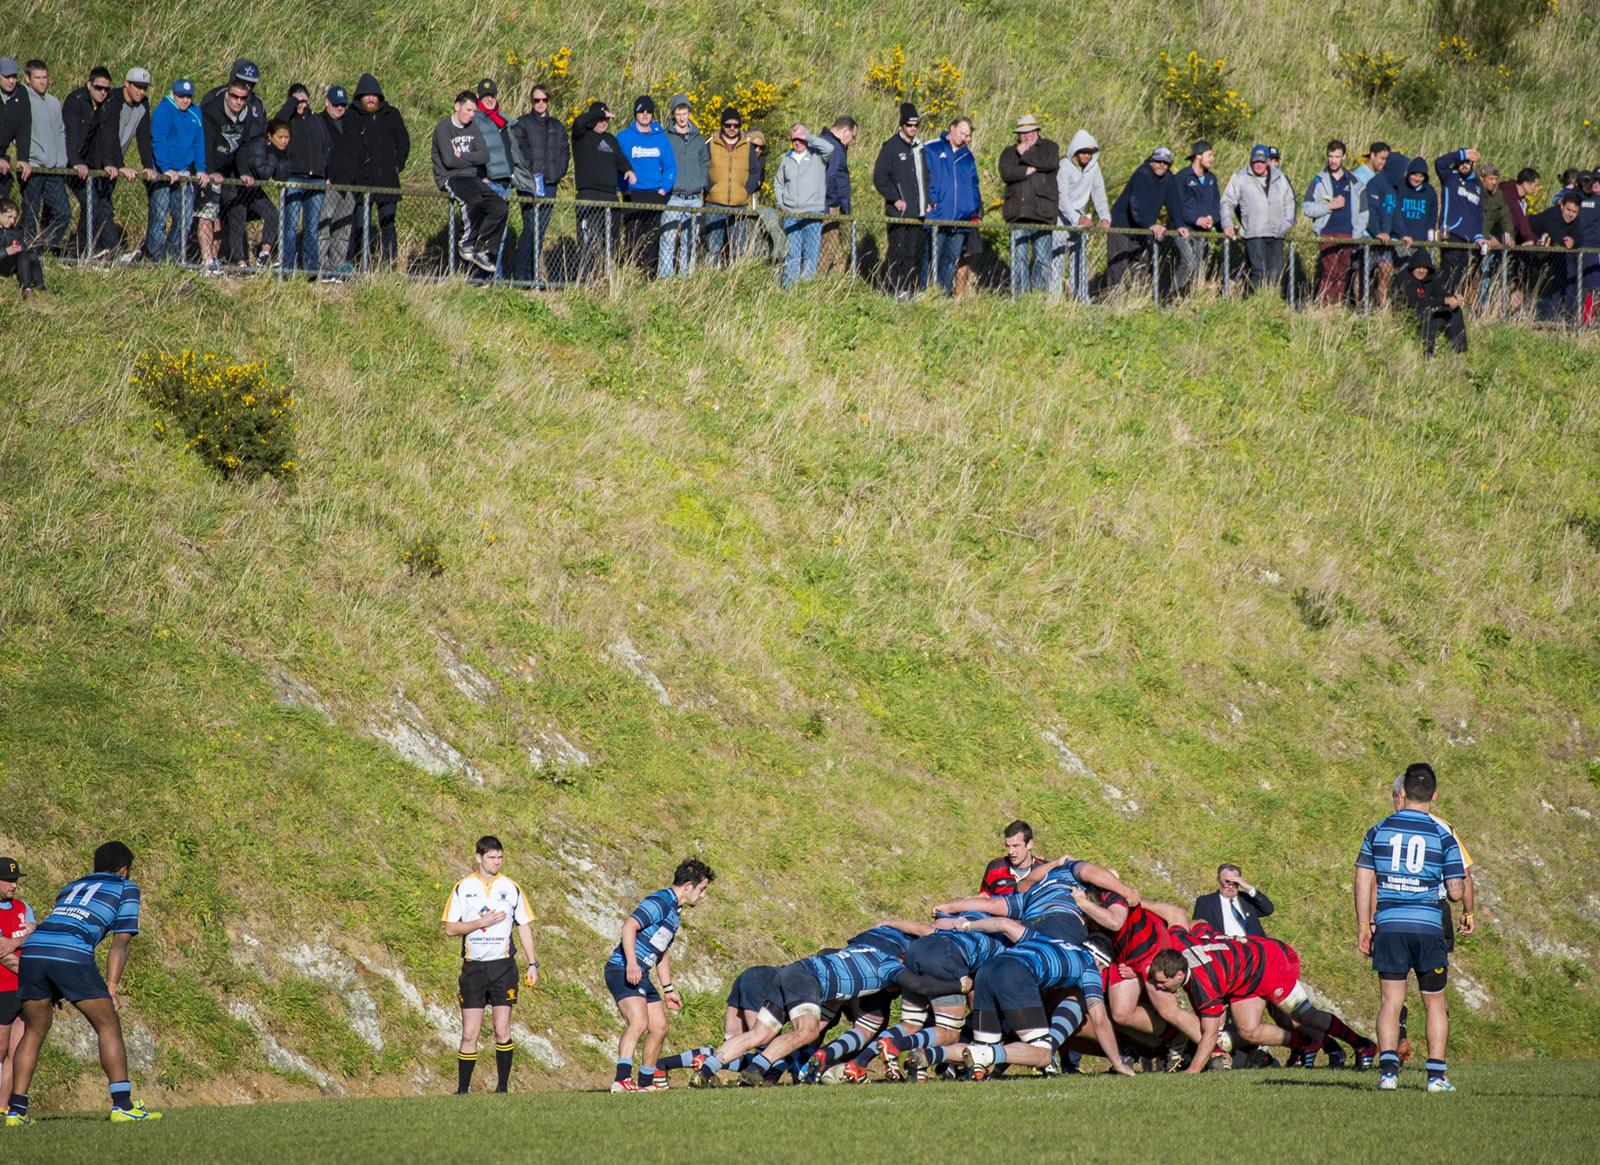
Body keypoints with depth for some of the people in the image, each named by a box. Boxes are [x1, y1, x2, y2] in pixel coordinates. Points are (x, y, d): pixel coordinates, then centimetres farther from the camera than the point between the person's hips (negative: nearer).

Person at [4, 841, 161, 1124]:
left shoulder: (71, 887, 35)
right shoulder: (125, 889, 21)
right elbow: (121, 942, 12)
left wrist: (53, 993, 37)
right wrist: (110, 990, 8)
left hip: (32, 951, 5)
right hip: (73, 957, -5)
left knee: (33, 1033, 17)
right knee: (108, 1026, 5)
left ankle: (17, 1110, 12)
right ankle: (122, 1105, -4)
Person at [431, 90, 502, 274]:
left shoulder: (472, 130, 17)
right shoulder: (443, 128, -4)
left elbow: (485, 156, 4)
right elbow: (449, 160, -14)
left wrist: (462, 156, -8)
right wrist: (473, 160, 0)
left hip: (472, 177, 7)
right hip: (450, 177, -7)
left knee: (499, 207, -14)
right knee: (474, 199, -37)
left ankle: (481, 249, -7)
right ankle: (467, 244, -19)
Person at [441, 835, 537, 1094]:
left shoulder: (511, 888, 6)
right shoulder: (463, 888, 4)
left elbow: (524, 926, 12)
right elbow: (450, 928, 1)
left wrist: (533, 964, 5)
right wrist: (482, 922, -12)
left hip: (503, 966, 0)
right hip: (473, 966, 0)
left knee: (502, 1031, -7)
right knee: (469, 1034, -2)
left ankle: (502, 1087, 1)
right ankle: (462, 1090, 5)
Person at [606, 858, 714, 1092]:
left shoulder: (675, 911, 21)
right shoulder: (660, 902, -12)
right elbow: (629, 926, -25)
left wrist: (668, 990, 34)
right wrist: (631, 964, -34)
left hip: (641, 975, 10)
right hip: (623, 971, -10)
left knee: (659, 1027, 13)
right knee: (639, 1022, -26)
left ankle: (646, 1081, 27)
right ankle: (622, 1079, -36)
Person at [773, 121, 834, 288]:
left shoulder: (817, 156, 4)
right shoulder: (786, 160, 17)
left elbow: (829, 148, -19)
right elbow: (778, 185, 25)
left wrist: (809, 137, -11)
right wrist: (781, 204, 10)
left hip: (813, 213, -3)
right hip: (790, 215, 3)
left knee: (810, 254, -6)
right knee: (791, 254, 0)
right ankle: (788, 288, 1)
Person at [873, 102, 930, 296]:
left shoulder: (918, 148, 17)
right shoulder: (891, 147, -4)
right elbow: (879, 178, -7)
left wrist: (927, 201, 15)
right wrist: (895, 199, -13)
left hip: (917, 212, 6)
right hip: (899, 213, -6)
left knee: (914, 253, 5)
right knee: (898, 251, -9)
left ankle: (908, 290, 9)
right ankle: (894, 289, -7)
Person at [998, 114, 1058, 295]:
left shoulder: (1049, 147, 14)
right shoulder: (1009, 152, 17)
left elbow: (1050, 163, -9)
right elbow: (1006, 173, -2)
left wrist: (1025, 155, -1)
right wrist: (1030, 169, -7)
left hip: (1042, 212, -1)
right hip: (1017, 212, 1)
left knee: (1042, 258, -3)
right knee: (1018, 257, -4)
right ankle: (1019, 296, -2)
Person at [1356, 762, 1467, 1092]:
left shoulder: (1378, 830, 4)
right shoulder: (1443, 835, -2)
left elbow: (1363, 882, 4)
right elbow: (1456, 892, -4)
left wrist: (1364, 927, 10)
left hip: (1388, 927, 1)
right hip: (1428, 927, -1)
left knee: (1390, 1002, 4)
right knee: (1435, 1003, 9)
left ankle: (1388, 1070, -10)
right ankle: (1436, 1074, 4)